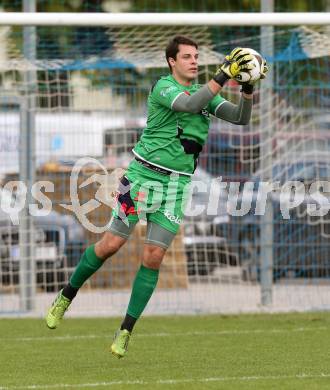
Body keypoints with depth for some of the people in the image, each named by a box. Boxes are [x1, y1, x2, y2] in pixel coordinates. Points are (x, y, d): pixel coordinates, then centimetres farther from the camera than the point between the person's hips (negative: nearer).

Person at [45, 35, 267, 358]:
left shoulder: (205, 92, 9)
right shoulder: (163, 87, -9)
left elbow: (240, 118, 1)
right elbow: (188, 104, -28)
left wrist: (248, 89, -17)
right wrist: (224, 75, -34)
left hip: (177, 184, 4)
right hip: (143, 175, -4)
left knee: (153, 257, -4)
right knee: (111, 244, -4)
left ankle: (125, 331, 4)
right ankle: (66, 297, 18)